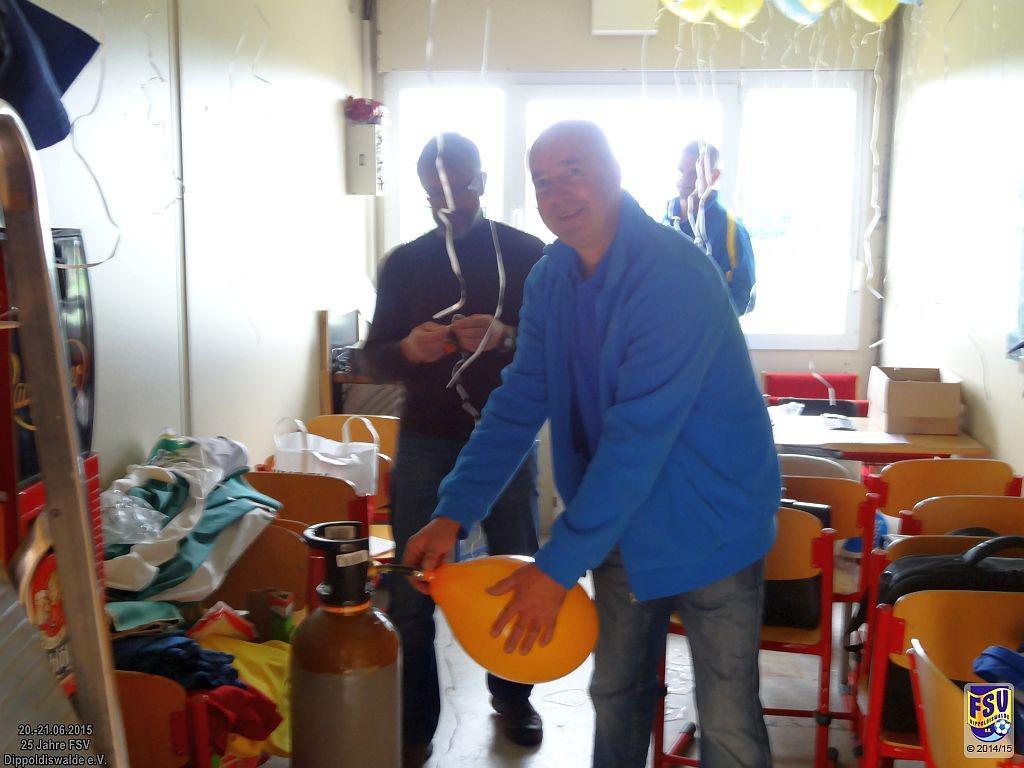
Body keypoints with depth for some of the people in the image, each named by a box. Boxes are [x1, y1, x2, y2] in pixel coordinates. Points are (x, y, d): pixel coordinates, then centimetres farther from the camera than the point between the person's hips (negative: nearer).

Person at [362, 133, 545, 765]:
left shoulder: (528, 255, 1)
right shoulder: (404, 263, 7)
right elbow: (376, 356, 8)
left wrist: (506, 337, -23)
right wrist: (408, 349, -16)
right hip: (426, 442, 1)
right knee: (412, 587, 2)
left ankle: (512, 695, 33)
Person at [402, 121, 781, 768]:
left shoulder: (674, 275, -25)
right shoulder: (551, 278, 0)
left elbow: (639, 435, -30)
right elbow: (519, 403, 1)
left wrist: (560, 564, -30)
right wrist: (453, 513, -10)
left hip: (709, 524, -6)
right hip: (619, 523, 6)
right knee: (615, 692, 19)